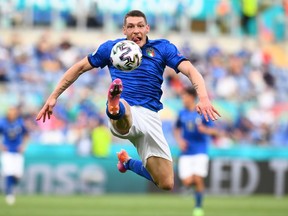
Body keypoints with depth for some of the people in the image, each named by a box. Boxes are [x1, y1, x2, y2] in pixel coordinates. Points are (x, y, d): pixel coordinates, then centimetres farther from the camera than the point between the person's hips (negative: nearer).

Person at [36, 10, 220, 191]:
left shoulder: (163, 48, 7)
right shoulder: (112, 47, 10)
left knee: (167, 185, 0)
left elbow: (190, 71, -6)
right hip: (123, 115, -2)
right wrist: (53, 97, 12)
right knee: (124, 108, -42)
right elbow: (79, 68, 17)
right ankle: (115, 106, -82)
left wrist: (203, 98, -26)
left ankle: (128, 162, 29)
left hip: (150, 115, 2)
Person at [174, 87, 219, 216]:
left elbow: (214, 131, -2)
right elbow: (177, 129, 20)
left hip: (200, 152, -3)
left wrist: (205, 130, -23)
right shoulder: (182, 113, 7)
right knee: (187, 182, -9)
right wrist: (179, 140, 1)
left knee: (198, 180, -12)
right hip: (186, 152, 3)